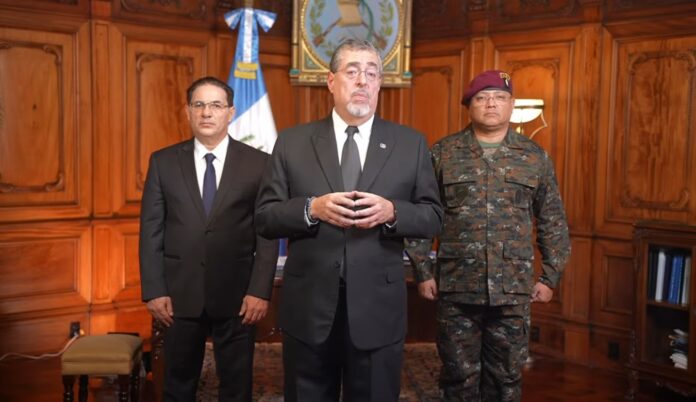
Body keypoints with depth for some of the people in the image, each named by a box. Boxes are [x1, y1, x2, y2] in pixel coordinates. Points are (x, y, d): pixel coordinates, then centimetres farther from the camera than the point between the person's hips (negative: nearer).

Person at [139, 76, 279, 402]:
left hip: (236, 293, -1)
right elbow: (151, 231, 2)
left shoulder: (258, 163, -1)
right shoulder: (163, 162, 3)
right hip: (179, 293, 1)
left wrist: (260, 291, -9)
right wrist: (154, 290, -4)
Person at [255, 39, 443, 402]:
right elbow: (264, 217, 0)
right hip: (308, 307, 0)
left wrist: (391, 212, -16)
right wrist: (312, 208, -17)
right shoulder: (291, 143, 3)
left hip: (378, 308, 0)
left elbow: (433, 218, 3)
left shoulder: (410, 144, 4)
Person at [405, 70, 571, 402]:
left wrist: (550, 277, 6)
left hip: (513, 289, 1)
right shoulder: (442, 153, 2)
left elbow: (553, 222, 10)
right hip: (456, 288, -1)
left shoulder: (536, 157, 6)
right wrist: (423, 272, -1)